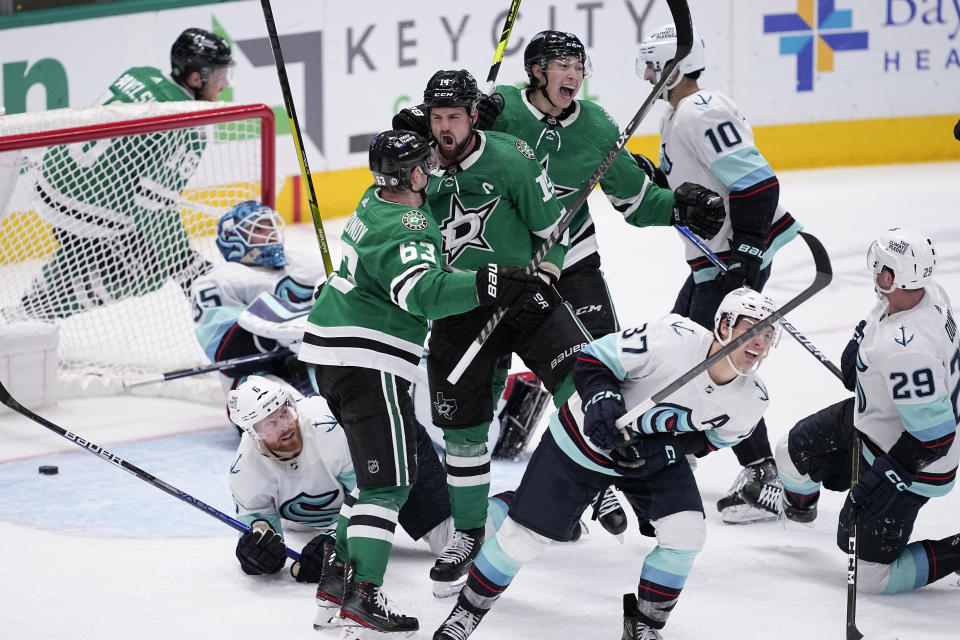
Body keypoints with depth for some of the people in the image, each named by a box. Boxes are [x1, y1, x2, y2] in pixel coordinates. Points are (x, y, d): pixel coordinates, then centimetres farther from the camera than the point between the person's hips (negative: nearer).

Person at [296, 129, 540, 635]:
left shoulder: (376, 201, 9)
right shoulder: (403, 233, -20)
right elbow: (424, 290, -37)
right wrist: (487, 285, -46)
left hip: (335, 353, 10)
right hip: (368, 362, -10)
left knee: (376, 464, 21)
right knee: (390, 475, -11)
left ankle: (340, 563, 25)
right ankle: (361, 595, -18)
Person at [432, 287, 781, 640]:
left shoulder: (752, 399, -17)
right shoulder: (673, 339, -34)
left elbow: (712, 436, 2)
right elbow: (592, 360, -22)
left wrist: (669, 449, -15)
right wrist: (600, 398, -40)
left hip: (653, 456, 4)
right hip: (585, 438, -4)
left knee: (686, 534, -14)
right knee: (525, 535, -2)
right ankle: (468, 610, 22)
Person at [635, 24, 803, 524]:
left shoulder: (701, 113, -19)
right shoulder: (677, 116, 15)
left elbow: (755, 181, -26)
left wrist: (744, 254, -25)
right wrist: (647, 176, 8)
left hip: (739, 254, -11)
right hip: (714, 257, 11)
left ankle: (761, 472, -9)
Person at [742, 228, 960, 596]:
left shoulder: (907, 352, -41)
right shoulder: (926, 292, -14)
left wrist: (876, 481, -29)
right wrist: (859, 346, 7)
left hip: (906, 462, -9)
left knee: (869, 575, -2)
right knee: (795, 449, 27)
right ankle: (797, 505, 60)